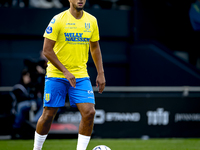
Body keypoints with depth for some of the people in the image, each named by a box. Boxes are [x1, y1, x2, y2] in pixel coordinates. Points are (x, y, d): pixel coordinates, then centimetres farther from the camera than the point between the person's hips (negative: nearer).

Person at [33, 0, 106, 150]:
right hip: (56, 75, -3)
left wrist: (100, 73, 8)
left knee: (89, 112, -13)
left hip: (81, 75, 3)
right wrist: (65, 71, -17)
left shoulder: (92, 21, 4)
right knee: (48, 115, 2)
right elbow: (47, 50, -12)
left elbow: (95, 48, 16)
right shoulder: (58, 20, -10)